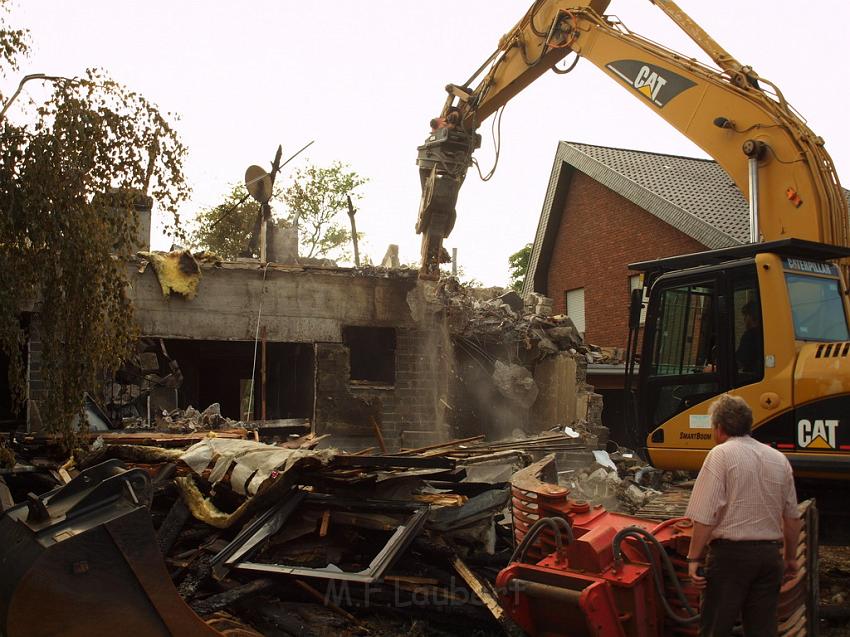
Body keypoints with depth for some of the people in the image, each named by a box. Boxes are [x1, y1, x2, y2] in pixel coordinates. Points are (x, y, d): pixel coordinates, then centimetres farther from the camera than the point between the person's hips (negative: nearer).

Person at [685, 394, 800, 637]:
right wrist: (791, 558, 25)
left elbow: (705, 516, -15)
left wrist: (694, 558, -10)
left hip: (730, 553, -6)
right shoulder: (779, 459, 9)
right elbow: (792, 517, 14)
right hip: (769, 554, 6)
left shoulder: (721, 455, -9)